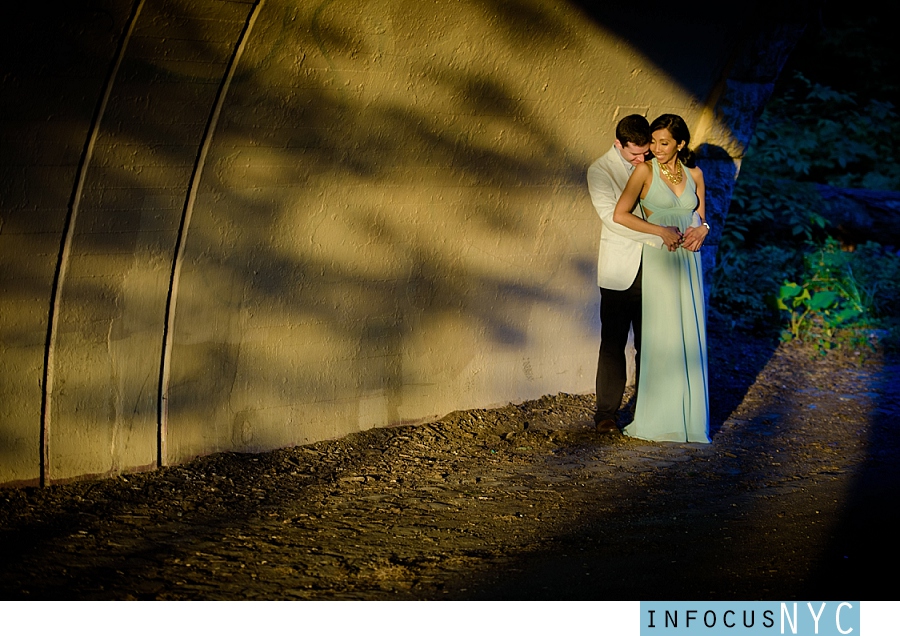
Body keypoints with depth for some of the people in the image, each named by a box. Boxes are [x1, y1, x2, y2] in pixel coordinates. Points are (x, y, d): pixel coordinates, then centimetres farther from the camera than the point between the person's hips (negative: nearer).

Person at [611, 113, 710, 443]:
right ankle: (658, 419, 2)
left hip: (688, 260, 4)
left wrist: (701, 229, -6)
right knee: (661, 338, -5)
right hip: (658, 260, -4)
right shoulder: (645, 171, -4)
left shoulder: (694, 174, 9)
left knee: (689, 337, 4)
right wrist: (661, 230, -17)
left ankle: (688, 415, 13)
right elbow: (620, 214, -12)